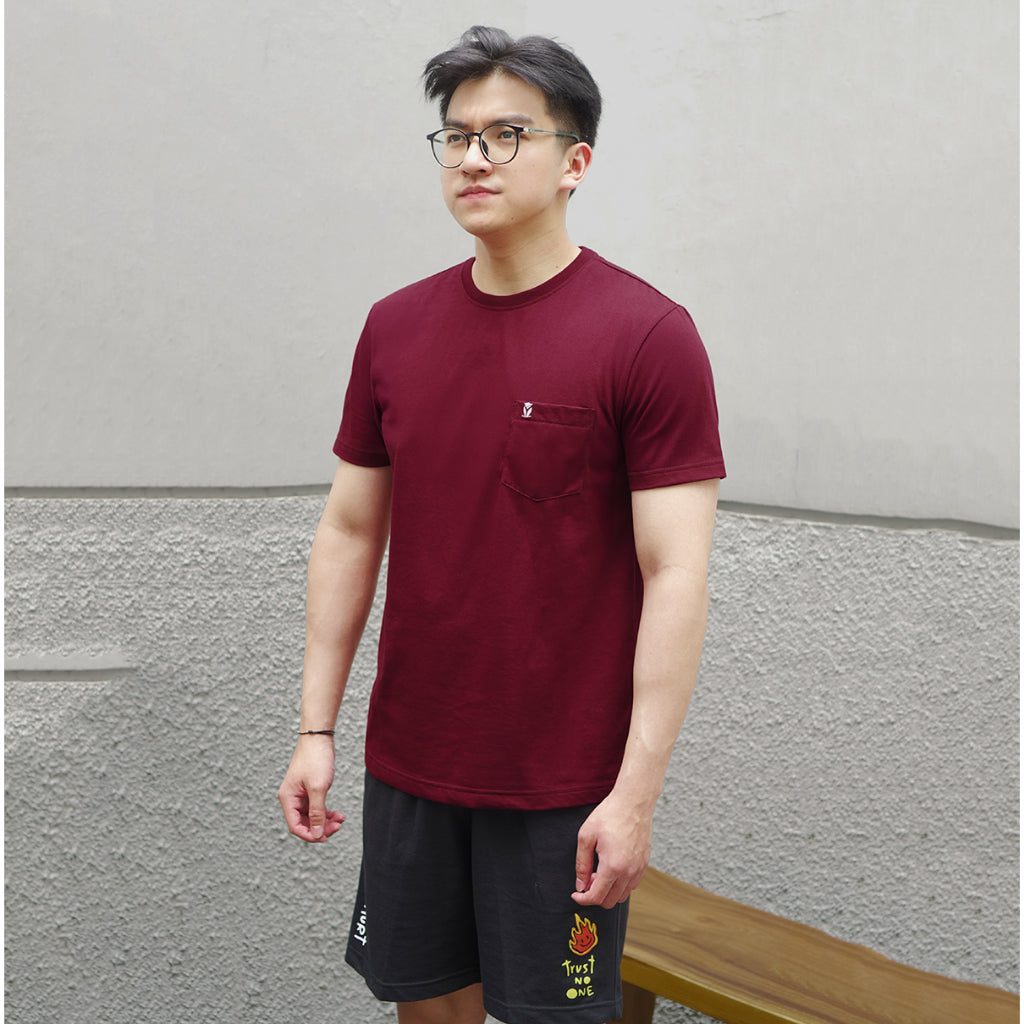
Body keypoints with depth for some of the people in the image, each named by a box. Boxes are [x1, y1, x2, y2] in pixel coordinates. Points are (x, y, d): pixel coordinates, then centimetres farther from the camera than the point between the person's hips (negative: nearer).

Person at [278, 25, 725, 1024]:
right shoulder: (396, 326, 4)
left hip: (566, 782, -5)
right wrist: (316, 728, 6)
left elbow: (675, 574, -15)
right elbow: (351, 531, 9)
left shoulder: (648, 335, -12)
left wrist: (637, 791, -17)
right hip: (408, 763, 5)